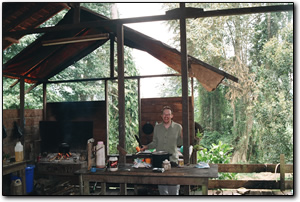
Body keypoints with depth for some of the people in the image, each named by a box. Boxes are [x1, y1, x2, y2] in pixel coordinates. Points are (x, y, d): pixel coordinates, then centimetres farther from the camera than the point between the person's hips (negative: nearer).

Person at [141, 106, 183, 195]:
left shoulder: (178, 127, 4)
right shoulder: (157, 127, 9)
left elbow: (179, 143, 8)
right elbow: (155, 143, 15)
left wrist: (182, 137, -11)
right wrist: (146, 147, 0)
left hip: (173, 160, -2)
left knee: (174, 189, -1)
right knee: (162, 190, 7)